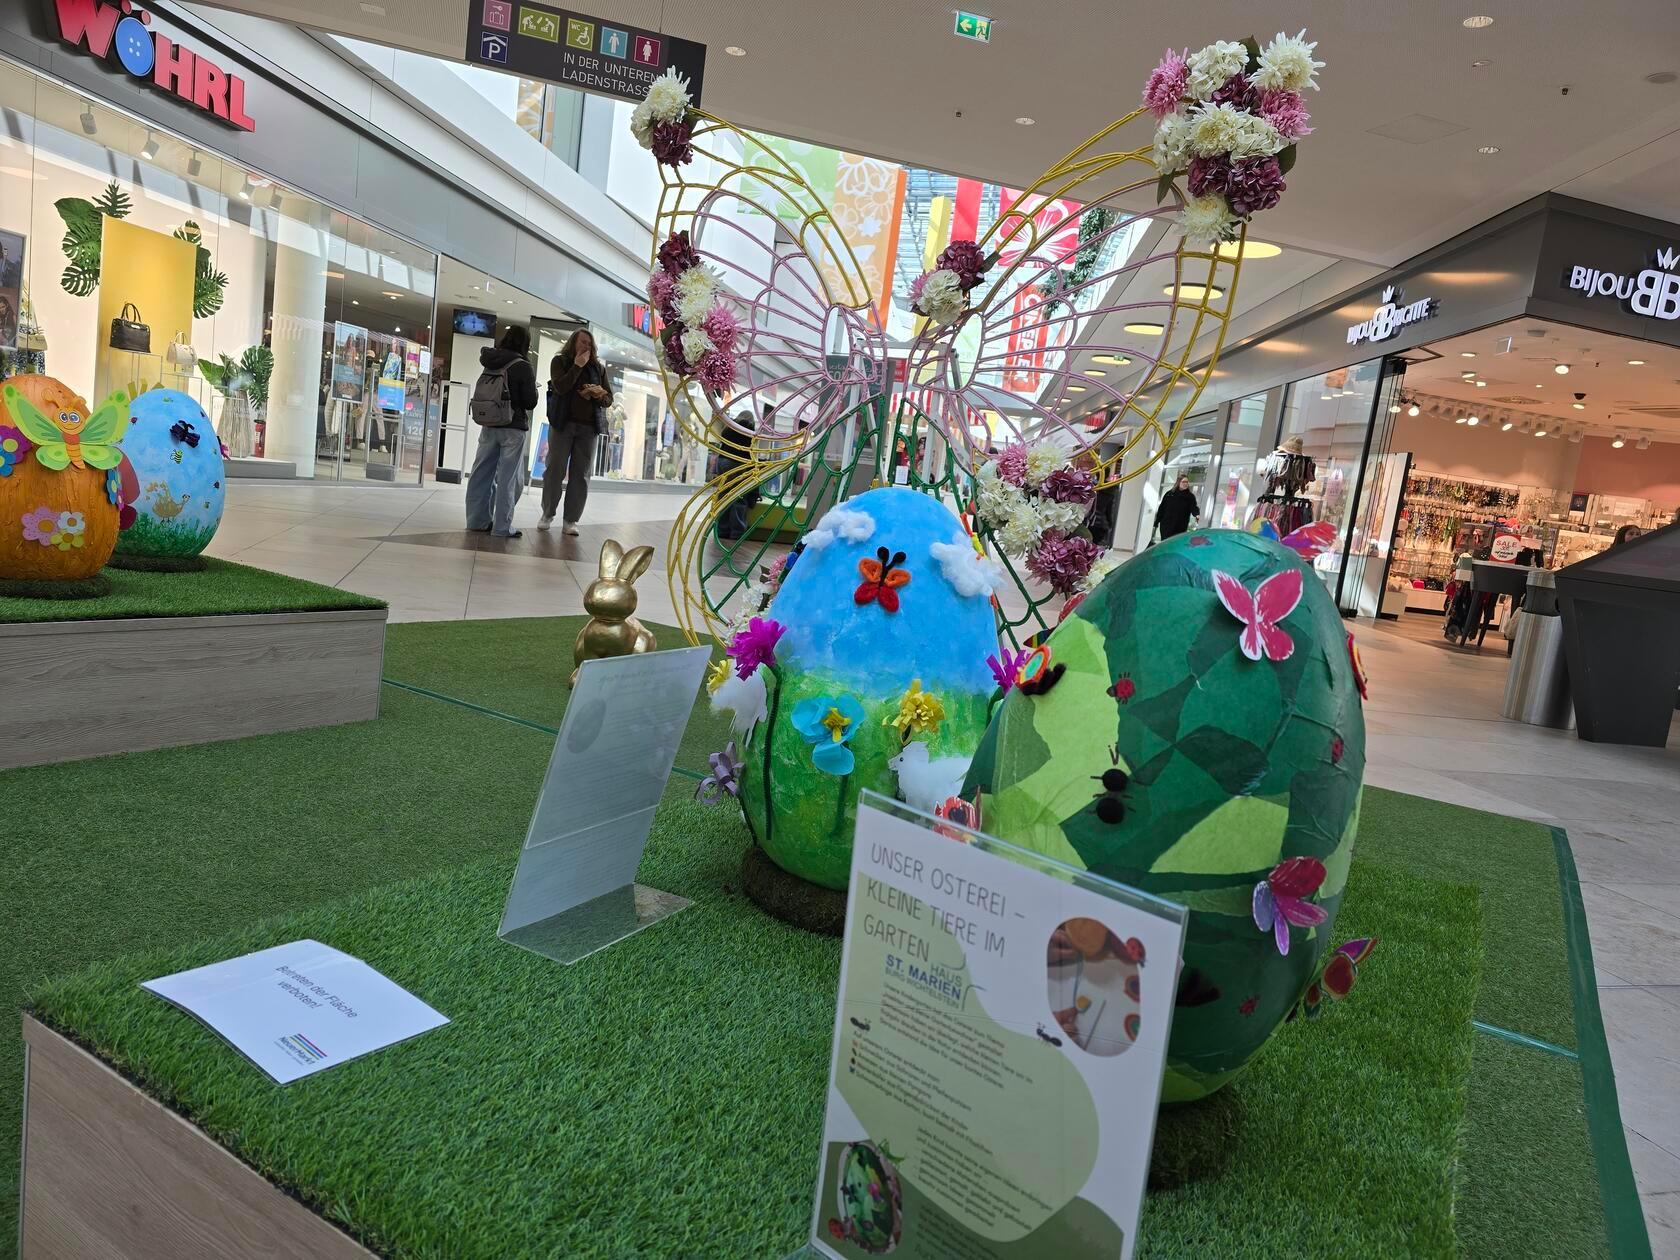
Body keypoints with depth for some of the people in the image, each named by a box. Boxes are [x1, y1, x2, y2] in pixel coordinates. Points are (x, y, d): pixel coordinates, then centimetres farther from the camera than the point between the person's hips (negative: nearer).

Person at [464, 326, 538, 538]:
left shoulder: (491, 364, 7)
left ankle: (477, 520, 17)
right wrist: (533, 386, 8)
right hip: (513, 428, -6)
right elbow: (530, 402, -9)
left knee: (482, 473, 10)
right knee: (508, 478, 0)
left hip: (489, 425, 6)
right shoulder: (523, 367, -10)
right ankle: (502, 526, 1)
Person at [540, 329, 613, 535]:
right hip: (562, 424, -2)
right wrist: (577, 366, -11)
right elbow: (560, 387, -11)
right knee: (555, 470, 1)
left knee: (581, 475, 0)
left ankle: (571, 520, 4)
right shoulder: (560, 361, 6)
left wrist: (600, 395, -10)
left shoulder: (598, 368, 13)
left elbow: (609, 400, 12)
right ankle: (547, 514, 15)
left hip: (588, 427, 2)